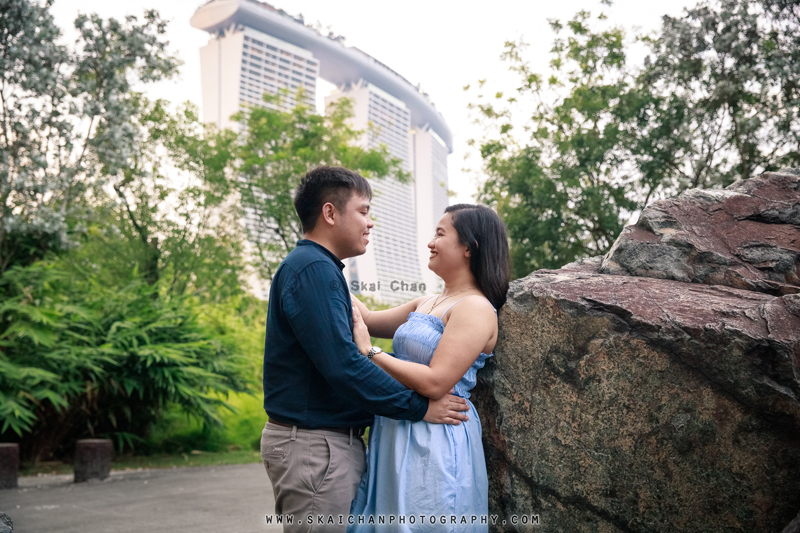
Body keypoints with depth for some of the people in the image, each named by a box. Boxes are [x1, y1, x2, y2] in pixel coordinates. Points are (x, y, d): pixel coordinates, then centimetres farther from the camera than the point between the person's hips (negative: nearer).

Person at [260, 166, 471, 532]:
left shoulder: (317, 268, 16)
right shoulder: (313, 270, -18)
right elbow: (341, 365, -24)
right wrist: (419, 407, -18)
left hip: (327, 440, 10)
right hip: (315, 446, -10)